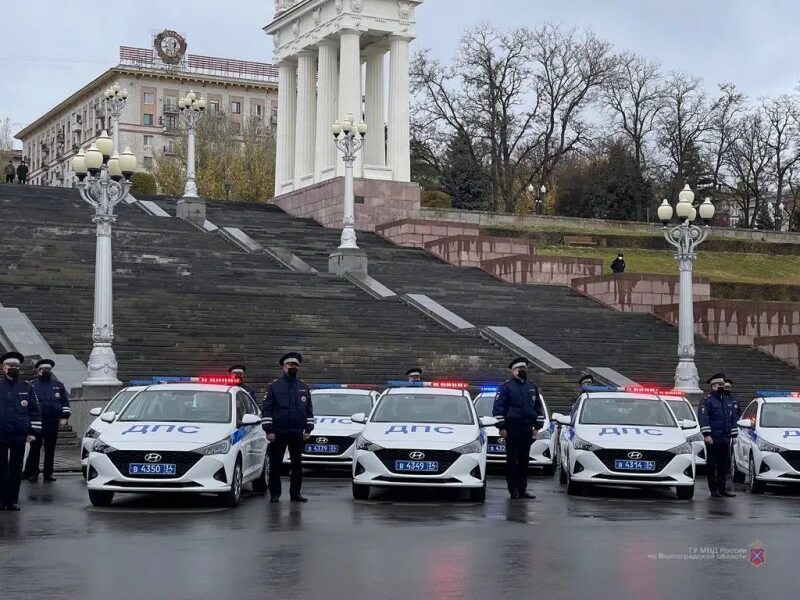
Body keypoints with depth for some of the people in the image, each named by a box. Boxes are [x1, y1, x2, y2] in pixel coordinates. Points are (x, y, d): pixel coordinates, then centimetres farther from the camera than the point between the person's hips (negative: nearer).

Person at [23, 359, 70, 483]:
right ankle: (32, 473, 3)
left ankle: (48, 473, 12)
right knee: (35, 448, -4)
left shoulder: (58, 385, 12)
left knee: (50, 449, 5)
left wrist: (64, 417, 2)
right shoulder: (32, 385, 4)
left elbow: (65, 402, 12)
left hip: (53, 423, 2)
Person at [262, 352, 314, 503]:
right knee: (275, 464, 1)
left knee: (297, 464, 6)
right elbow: (266, 409, -3)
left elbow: (309, 410, 12)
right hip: (278, 433, -3)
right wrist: (269, 430, -9)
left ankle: (295, 493, 14)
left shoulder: (304, 387, 10)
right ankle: (274, 493, 10)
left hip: (297, 433, 3)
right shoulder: (274, 386, 0)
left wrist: (308, 429, 4)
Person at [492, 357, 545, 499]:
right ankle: (513, 489, 1)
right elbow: (498, 407, -5)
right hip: (512, 428, -5)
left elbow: (538, 407, 21)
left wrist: (537, 426, 14)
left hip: (527, 429, 5)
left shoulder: (532, 387, 15)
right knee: (512, 459, -2)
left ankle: (522, 489, 13)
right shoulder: (506, 387, -2)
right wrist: (501, 427, -10)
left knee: (524, 460, 8)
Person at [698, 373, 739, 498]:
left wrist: (734, 435, 14)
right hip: (713, 439, -6)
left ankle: (722, 488, 16)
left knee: (724, 464, 8)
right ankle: (713, 489, 4)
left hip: (725, 438, 6)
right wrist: (706, 434, -22)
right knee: (711, 464, -1)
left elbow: (734, 419, 20)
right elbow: (703, 418, -13)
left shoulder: (728, 401, 17)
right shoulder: (707, 400, -4)